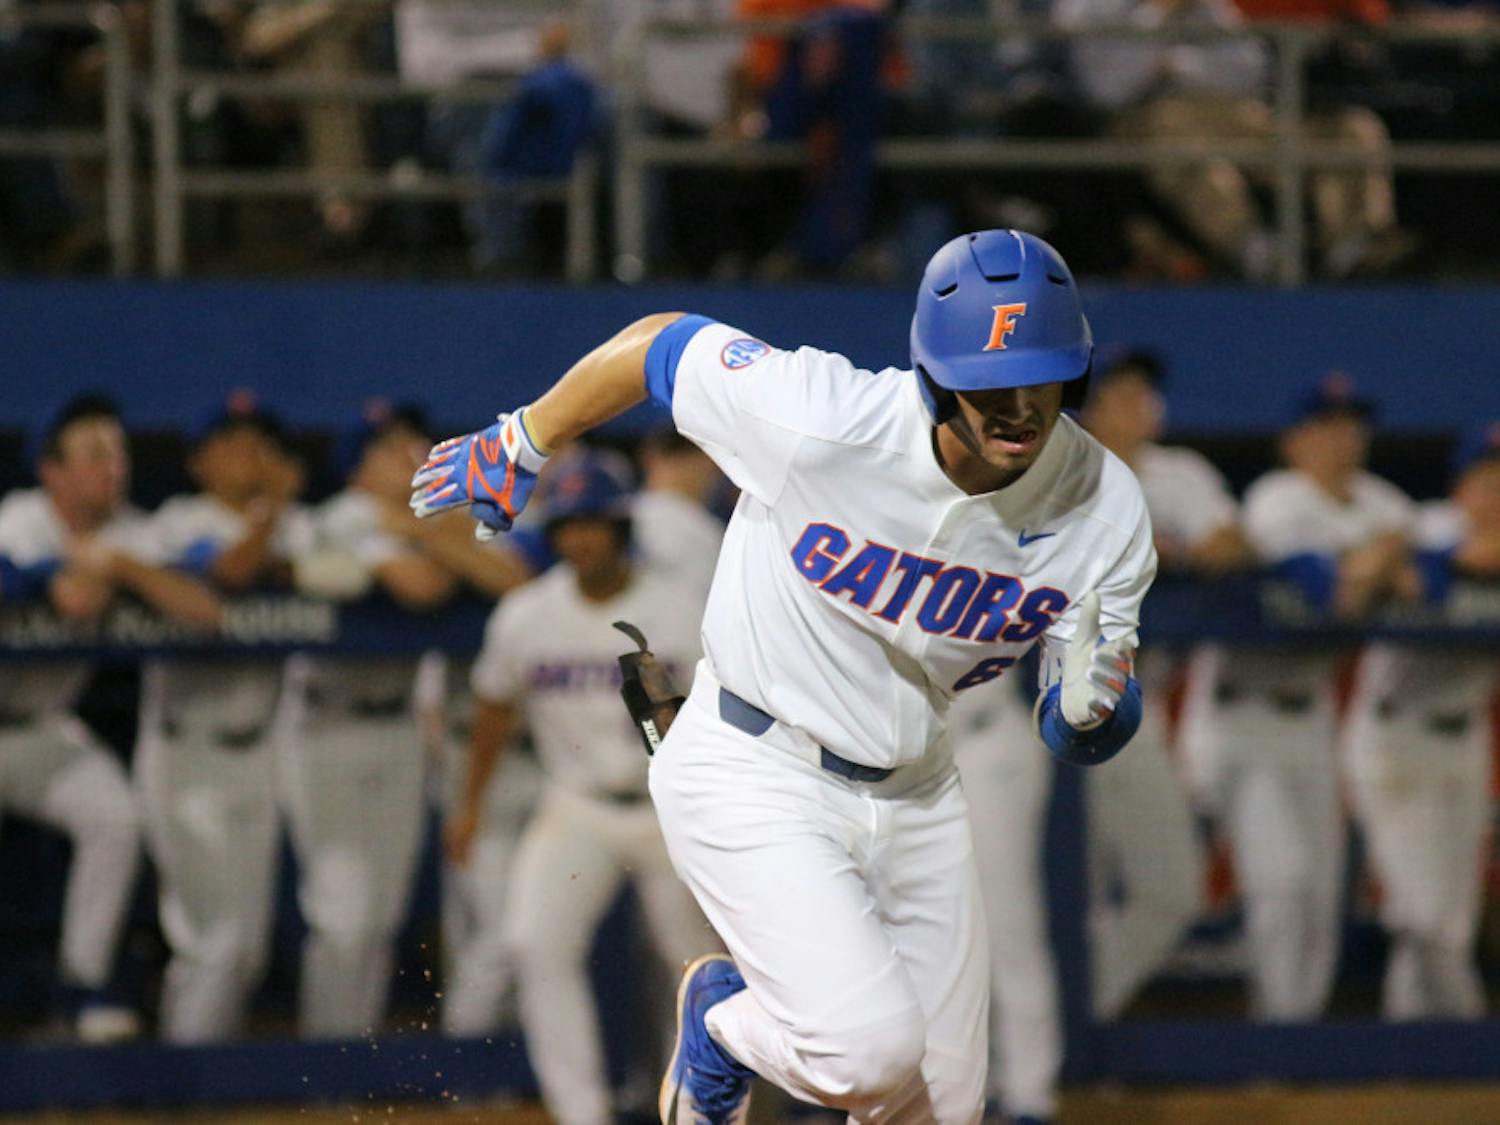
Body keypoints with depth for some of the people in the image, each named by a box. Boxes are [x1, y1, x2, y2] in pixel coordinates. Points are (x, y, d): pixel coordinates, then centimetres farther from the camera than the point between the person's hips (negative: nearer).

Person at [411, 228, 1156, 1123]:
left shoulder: (1106, 509, -15)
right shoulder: (819, 419, -28)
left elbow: (1090, 739, -7)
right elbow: (657, 344, -11)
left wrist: (1093, 700, -32)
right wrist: (519, 447, 4)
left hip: (915, 796, 5)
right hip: (755, 779, -5)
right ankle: (724, 1022, 13)